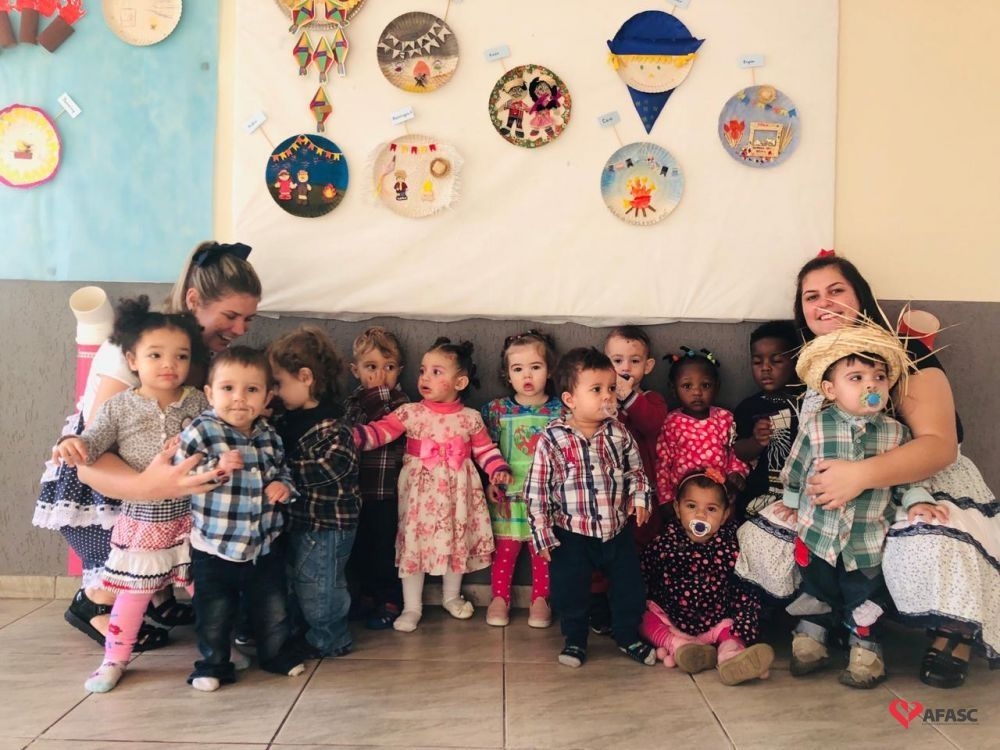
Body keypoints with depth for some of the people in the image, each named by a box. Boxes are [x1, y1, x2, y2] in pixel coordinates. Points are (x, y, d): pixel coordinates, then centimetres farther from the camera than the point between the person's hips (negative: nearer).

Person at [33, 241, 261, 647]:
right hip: (91, 482, -5)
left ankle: (159, 595, 11)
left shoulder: (210, 350, -10)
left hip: (154, 469, 6)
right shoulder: (131, 347, -30)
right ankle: (91, 603, 9)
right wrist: (148, 485, -56)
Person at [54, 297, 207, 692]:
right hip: (142, 516, 0)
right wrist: (72, 443, -31)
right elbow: (92, 443, -10)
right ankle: (115, 659, 28)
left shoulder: (200, 403, -4)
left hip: (190, 512, 1)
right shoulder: (119, 406, -6)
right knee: (133, 591, 11)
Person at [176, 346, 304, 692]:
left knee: (272, 608, 17)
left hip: (265, 545, 4)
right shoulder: (199, 432, -14)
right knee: (214, 614, 10)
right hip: (214, 548, -3)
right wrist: (216, 469, -28)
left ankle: (278, 654, 37)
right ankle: (213, 664, 30)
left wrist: (284, 486, -5)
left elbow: (283, 472, 16)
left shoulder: (269, 436, 0)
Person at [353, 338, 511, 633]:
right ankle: (412, 606, 19)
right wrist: (352, 435, -28)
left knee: (457, 541, 14)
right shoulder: (410, 412, -7)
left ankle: (452, 597, 38)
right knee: (413, 542, 3)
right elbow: (380, 431, -13)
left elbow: (485, 449, 4)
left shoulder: (471, 417, -4)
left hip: (457, 491, 1)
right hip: (419, 490, -1)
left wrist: (498, 470, -12)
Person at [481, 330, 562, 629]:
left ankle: (540, 599, 24)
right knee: (505, 548, 6)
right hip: (508, 493, 0)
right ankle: (499, 597, 22)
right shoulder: (497, 409, -1)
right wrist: (490, 481, -6)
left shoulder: (559, 411, -2)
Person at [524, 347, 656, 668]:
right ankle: (574, 639, 33)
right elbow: (536, 491, -11)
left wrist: (640, 496, -7)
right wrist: (542, 536, -11)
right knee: (570, 591, 9)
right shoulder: (552, 439, -15)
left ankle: (627, 637, 37)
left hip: (617, 530, 4)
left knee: (629, 587, 14)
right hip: (572, 535, -3)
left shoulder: (618, 433, -4)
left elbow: (635, 469, 11)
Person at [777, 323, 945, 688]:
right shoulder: (815, 428, -10)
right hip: (818, 534, 0)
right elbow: (794, 470, 2)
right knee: (816, 590, 16)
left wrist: (916, 501, -11)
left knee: (865, 597, 11)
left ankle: (865, 645, 31)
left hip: (868, 539, 1)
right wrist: (792, 502, 10)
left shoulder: (895, 432, -5)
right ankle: (810, 635, 36)